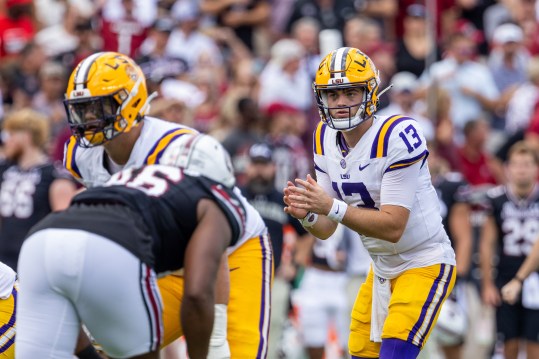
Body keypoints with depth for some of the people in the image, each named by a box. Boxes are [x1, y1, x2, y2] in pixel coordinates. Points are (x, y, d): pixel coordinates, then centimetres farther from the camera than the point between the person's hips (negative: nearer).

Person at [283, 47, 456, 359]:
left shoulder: (397, 136, -24)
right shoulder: (327, 139, -1)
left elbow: (393, 227, -28)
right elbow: (326, 228, -2)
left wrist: (331, 207, -37)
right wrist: (306, 213, -25)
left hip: (424, 265, -8)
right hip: (382, 268, 8)